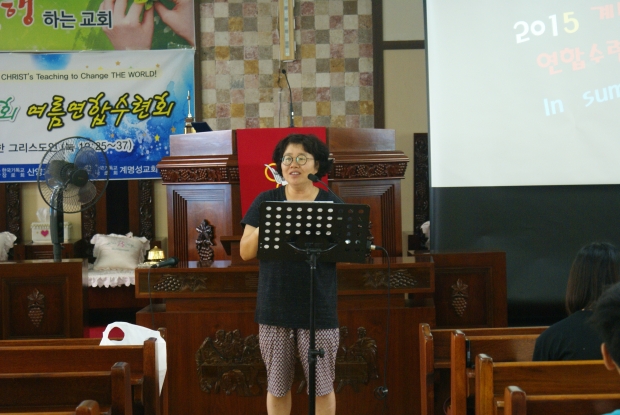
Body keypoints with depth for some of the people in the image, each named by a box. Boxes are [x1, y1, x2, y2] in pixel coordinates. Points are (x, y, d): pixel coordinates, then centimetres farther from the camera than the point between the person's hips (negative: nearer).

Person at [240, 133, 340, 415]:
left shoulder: (331, 204, 2)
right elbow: (245, 252, 0)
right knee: (277, 386, 10)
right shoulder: (265, 201, 4)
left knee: (322, 386, 5)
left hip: (319, 309, -1)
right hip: (275, 309, 1)